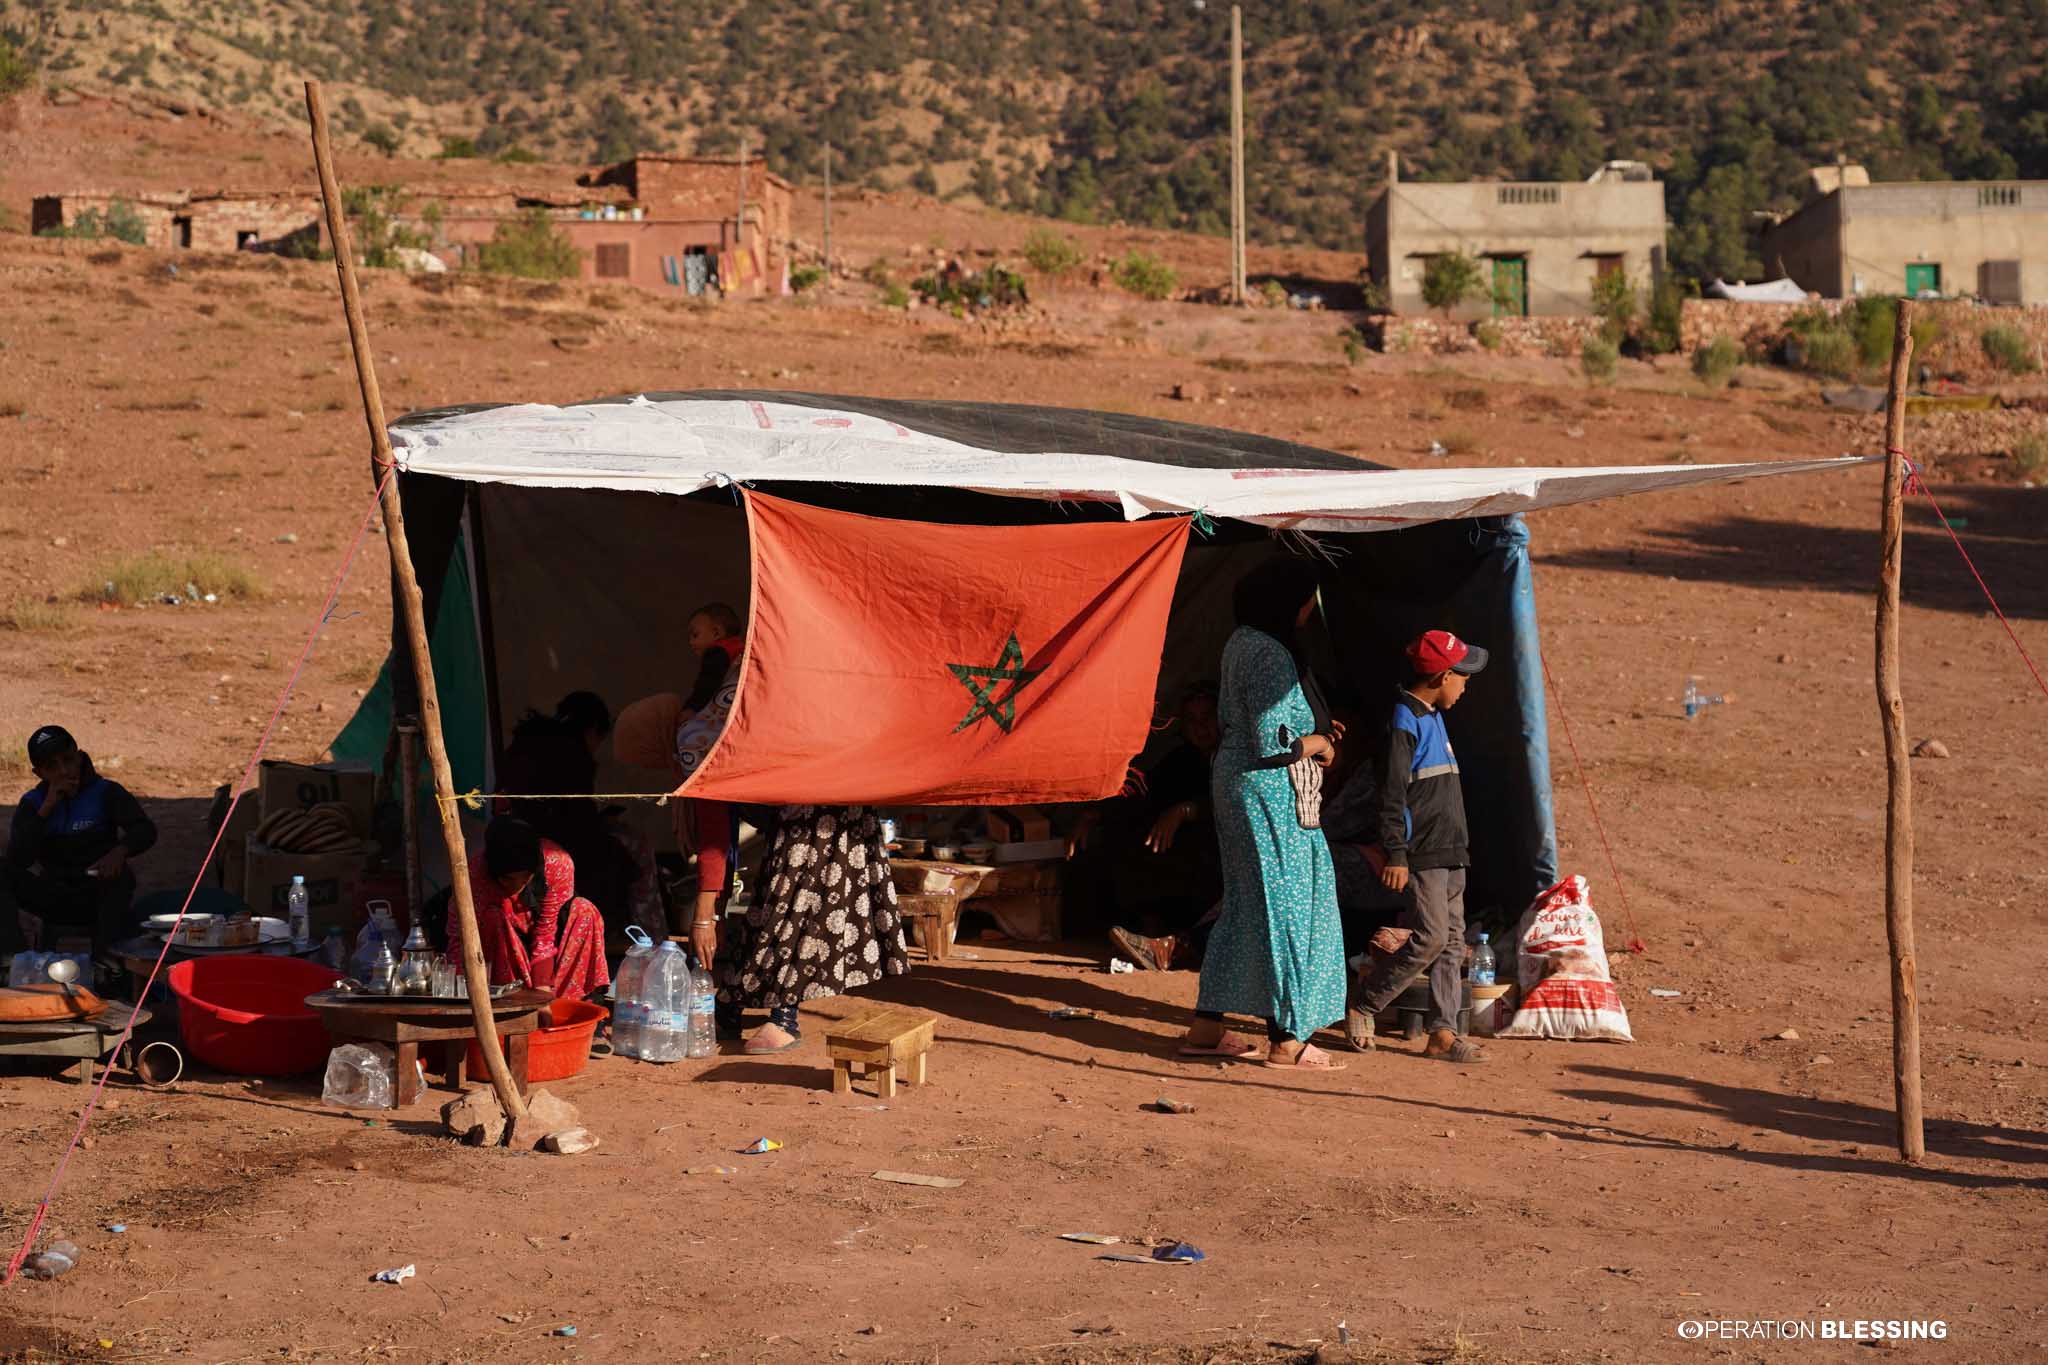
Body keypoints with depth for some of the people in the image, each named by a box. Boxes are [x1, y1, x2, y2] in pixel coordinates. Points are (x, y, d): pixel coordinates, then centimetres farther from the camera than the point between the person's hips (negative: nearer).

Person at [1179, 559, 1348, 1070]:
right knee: (1285, 906, -3)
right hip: (1267, 792, -10)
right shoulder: (1270, 656, -20)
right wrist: (1317, 743, -5)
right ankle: (1286, 1038, 2)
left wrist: (1313, 735, 14)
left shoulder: (1241, 643, 10)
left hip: (1234, 779, 10)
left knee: (1244, 905, 15)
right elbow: (1271, 744, -24)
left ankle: (1207, 1027, 18)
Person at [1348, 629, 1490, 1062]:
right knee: (1431, 937, -12)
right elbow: (1392, 794, -17)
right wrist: (1396, 855, -20)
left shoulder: (1433, 718, 18)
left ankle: (1442, 1032, 6)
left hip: (1449, 852, 10)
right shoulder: (1404, 721, -12)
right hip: (1423, 853, -10)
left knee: (1453, 941, 5)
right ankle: (1361, 1006, 1)